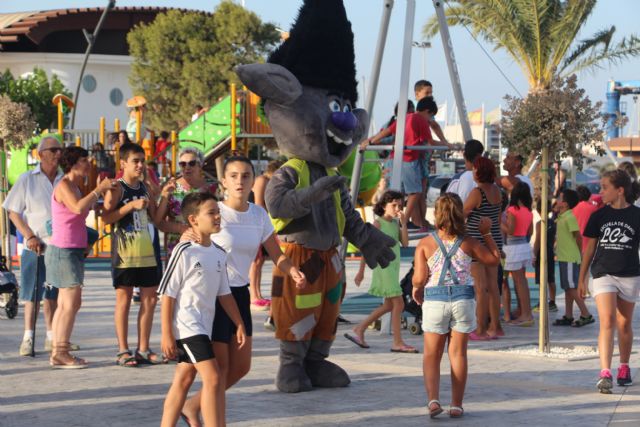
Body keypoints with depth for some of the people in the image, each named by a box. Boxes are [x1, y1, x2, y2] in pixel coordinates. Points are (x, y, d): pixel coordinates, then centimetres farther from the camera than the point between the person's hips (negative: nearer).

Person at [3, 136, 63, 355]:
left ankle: (51, 337, 17)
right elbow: (14, 212, 0)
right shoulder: (27, 179, 0)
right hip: (36, 247, -3)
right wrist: (29, 236, -11)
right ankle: (28, 338, 3)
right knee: (32, 294, -2)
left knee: (53, 294, 10)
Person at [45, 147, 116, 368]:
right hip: (63, 251, -10)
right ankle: (60, 353, -11)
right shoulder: (64, 186, -12)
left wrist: (100, 191, 11)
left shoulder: (76, 187, 17)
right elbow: (78, 208, -29)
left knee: (65, 304, 10)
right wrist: (98, 190, -21)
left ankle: (57, 353, 12)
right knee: (72, 302, -12)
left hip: (74, 250, 10)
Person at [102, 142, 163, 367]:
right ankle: (123, 350, 5)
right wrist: (131, 205, -23)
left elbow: (155, 217, 16)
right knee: (124, 299, -1)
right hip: (124, 252, -6)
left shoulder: (144, 187, 13)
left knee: (150, 299, 6)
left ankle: (143, 349, 13)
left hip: (146, 251, 6)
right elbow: (106, 216, -18)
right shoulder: (117, 188, -6)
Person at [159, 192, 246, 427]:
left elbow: (224, 293, 15)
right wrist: (166, 334, -14)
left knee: (184, 379, 13)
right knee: (213, 379, -15)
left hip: (204, 326, 8)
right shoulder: (184, 252, -13)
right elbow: (168, 294, -12)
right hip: (187, 326, -8)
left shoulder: (219, 254, 8)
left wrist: (239, 324, 11)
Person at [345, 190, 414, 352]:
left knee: (389, 305, 15)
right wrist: (361, 271, -7)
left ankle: (359, 330, 22)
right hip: (383, 266, -8)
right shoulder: (378, 223, -8)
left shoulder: (395, 223, 11)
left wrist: (404, 224, -7)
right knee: (398, 304, -9)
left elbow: (405, 243, 1)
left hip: (394, 266, 8)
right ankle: (398, 343, -4)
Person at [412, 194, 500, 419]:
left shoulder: (425, 244, -4)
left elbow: (419, 278, -9)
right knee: (458, 353, 9)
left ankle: (433, 398, -10)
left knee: (431, 354, 9)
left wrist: (416, 288, 13)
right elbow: (494, 259, 12)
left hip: (434, 301, -1)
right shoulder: (467, 243, 0)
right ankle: (456, 405, 10)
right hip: (463, 299, 1)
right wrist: (487, 233, 19)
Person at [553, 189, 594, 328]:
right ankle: (568, 316, 16)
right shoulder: (561, 217, 13)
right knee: (568, 288, 12)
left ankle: (586, 315, -6)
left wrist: (578, 253, -4)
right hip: (564, 258, 10)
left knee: (572, 288, -9)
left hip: (570, 259, -10)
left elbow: (578, 237, -15)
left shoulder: (569, 217, -16)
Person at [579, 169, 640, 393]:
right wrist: (582, 278, 10)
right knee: (607, 322, -14)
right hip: (603, 274, 0)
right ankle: (605, 373, -21)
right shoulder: (599, 216, 4)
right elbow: (589, 248, 10)